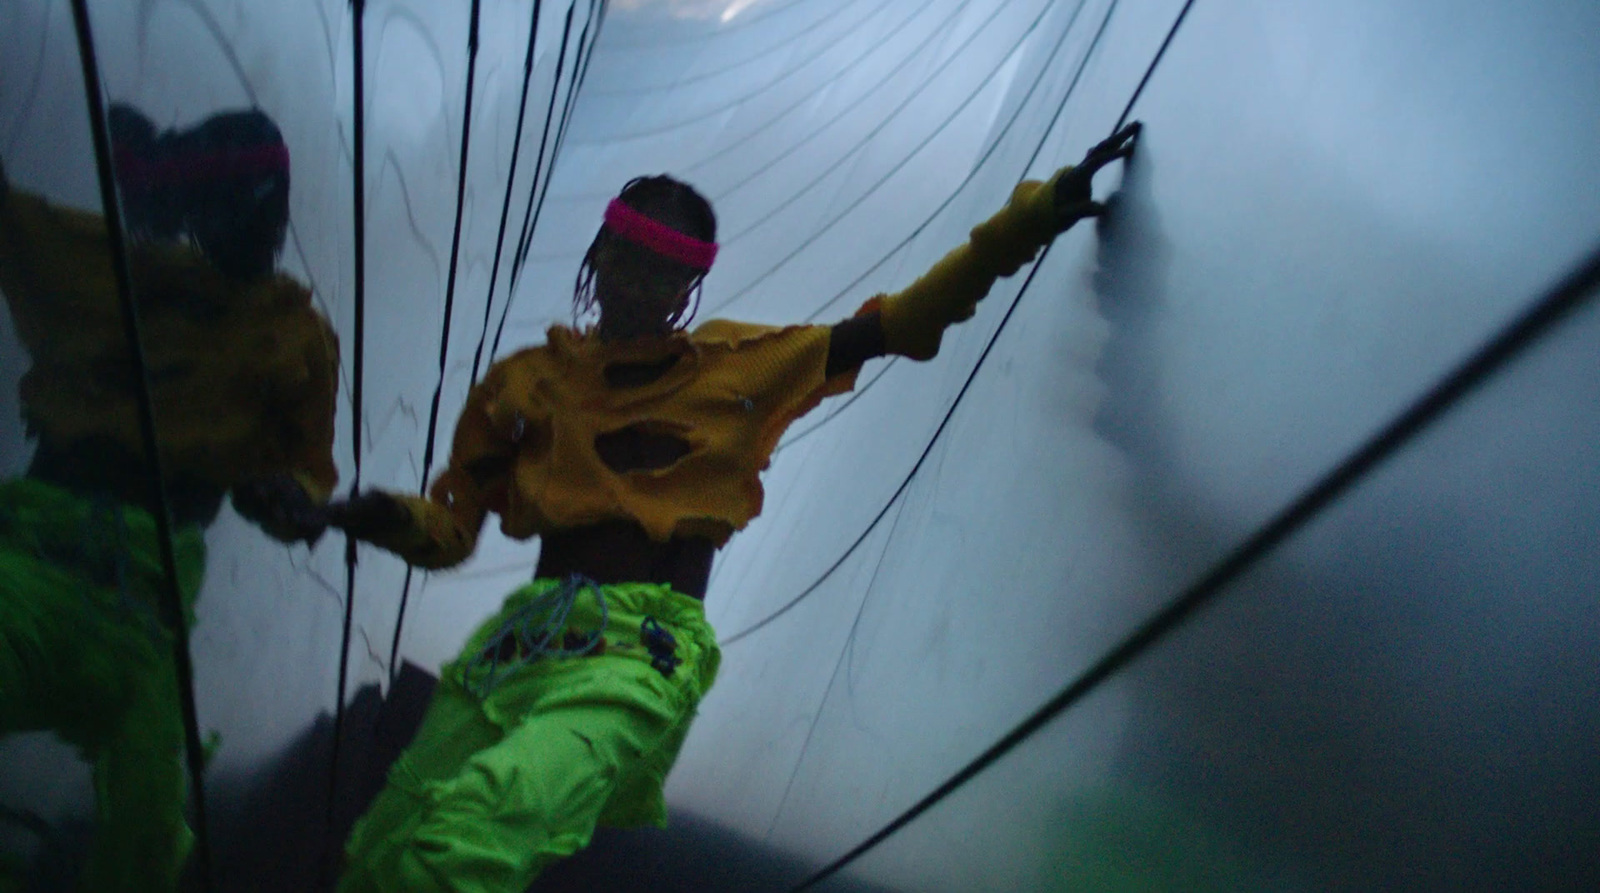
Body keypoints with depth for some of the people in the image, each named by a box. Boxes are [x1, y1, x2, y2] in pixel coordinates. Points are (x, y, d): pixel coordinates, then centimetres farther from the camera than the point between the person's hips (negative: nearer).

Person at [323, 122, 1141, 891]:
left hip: (641, 654, -4)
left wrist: (1035, 213, 13)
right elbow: (452, 527, 18)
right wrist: (392, 519, -6)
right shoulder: (527, 381, 17)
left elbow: (902, 321, 14)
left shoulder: (742, 366, 14)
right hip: (524, 637, 4)